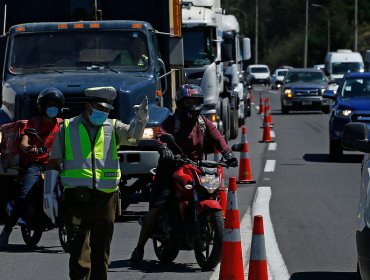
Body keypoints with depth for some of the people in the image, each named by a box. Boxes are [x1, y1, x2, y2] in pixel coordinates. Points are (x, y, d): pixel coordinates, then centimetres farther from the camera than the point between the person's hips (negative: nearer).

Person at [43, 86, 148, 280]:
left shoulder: (113, 127, 11)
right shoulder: (67, 128, 8)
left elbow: (132, 135, -9)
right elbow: (54, 162, 9)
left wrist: (140, 119, -31)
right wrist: (48, 194, 1)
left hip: (106, 198, 2)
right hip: (76, 197, -2)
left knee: (101, 251, 10)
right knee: (79, 251, -8)